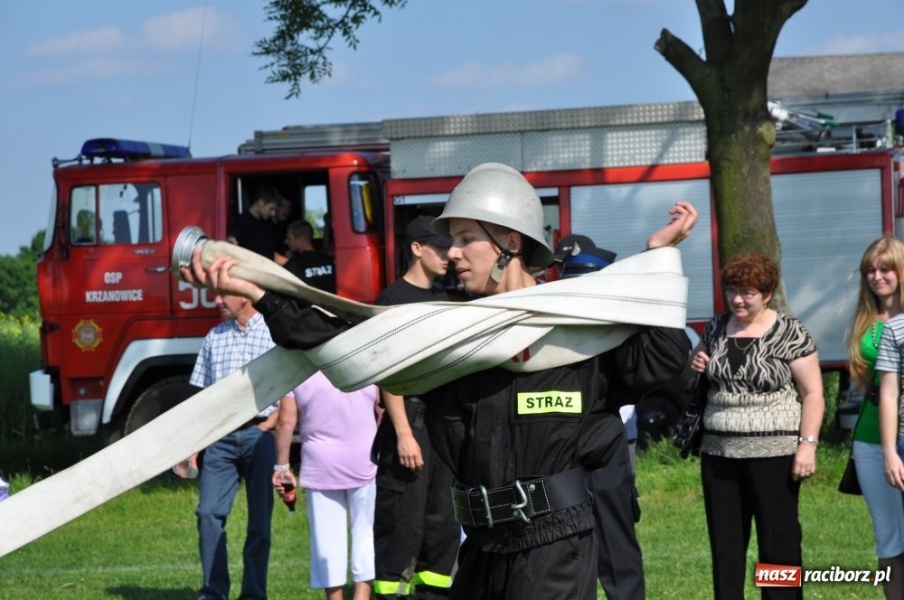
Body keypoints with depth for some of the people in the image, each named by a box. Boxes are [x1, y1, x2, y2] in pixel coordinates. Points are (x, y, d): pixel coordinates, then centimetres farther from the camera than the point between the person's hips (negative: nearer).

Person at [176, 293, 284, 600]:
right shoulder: (214, 338, 13)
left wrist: (265, 427, -12)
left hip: (259, 434, -3)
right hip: (221, 435, 3)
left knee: (259, 519, 1)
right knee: (209, 512, -5)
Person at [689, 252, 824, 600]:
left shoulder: (789, 333, -7)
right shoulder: (716, 328, 9)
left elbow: (813, 392, -7)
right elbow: (697, 367, 25)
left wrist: (807, 444, -15)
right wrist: (695, 365, 1)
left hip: (772, 453, -5)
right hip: (719, 453, 5)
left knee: (778, 541, 0)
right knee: (725, 542, 9)